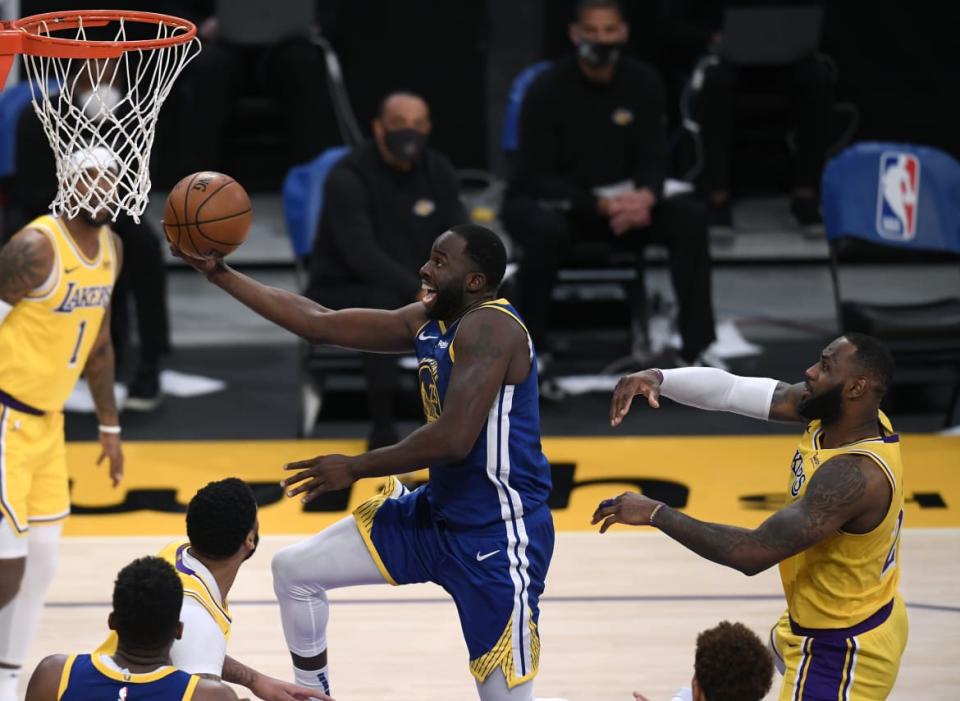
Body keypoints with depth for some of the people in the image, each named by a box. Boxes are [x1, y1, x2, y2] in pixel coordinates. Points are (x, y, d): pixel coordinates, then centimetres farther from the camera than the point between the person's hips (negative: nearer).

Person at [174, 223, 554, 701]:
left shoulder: (488, 326, -21)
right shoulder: (427, 321, 6)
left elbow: (452, 440, -29)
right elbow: (319, 323, 9)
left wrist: (355, 469, -16)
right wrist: (219, 274, 6)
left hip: (500, 533, -10)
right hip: (438, 512, 10)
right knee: (294, 570, 13)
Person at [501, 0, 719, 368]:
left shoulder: (642, 82, -5)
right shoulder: (547, 89, -18)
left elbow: (653, 158, -3)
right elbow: (537, 176, -19)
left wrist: (645, 196, -28)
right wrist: (601, 205, -33)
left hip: (619, 200, 4)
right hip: (546, 202, -4)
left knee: (689, 215, -20)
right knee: (548, 229, -40)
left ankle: (696, 344, -15)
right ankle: (531, 349, -25)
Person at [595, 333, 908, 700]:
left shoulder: (855, 474, -36)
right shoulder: (830, 410, -10)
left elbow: (754, 553, -39)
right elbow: (731, 389, -11)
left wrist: (656, 513, -33)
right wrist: (657, 378, -28)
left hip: (841, 653, -10)